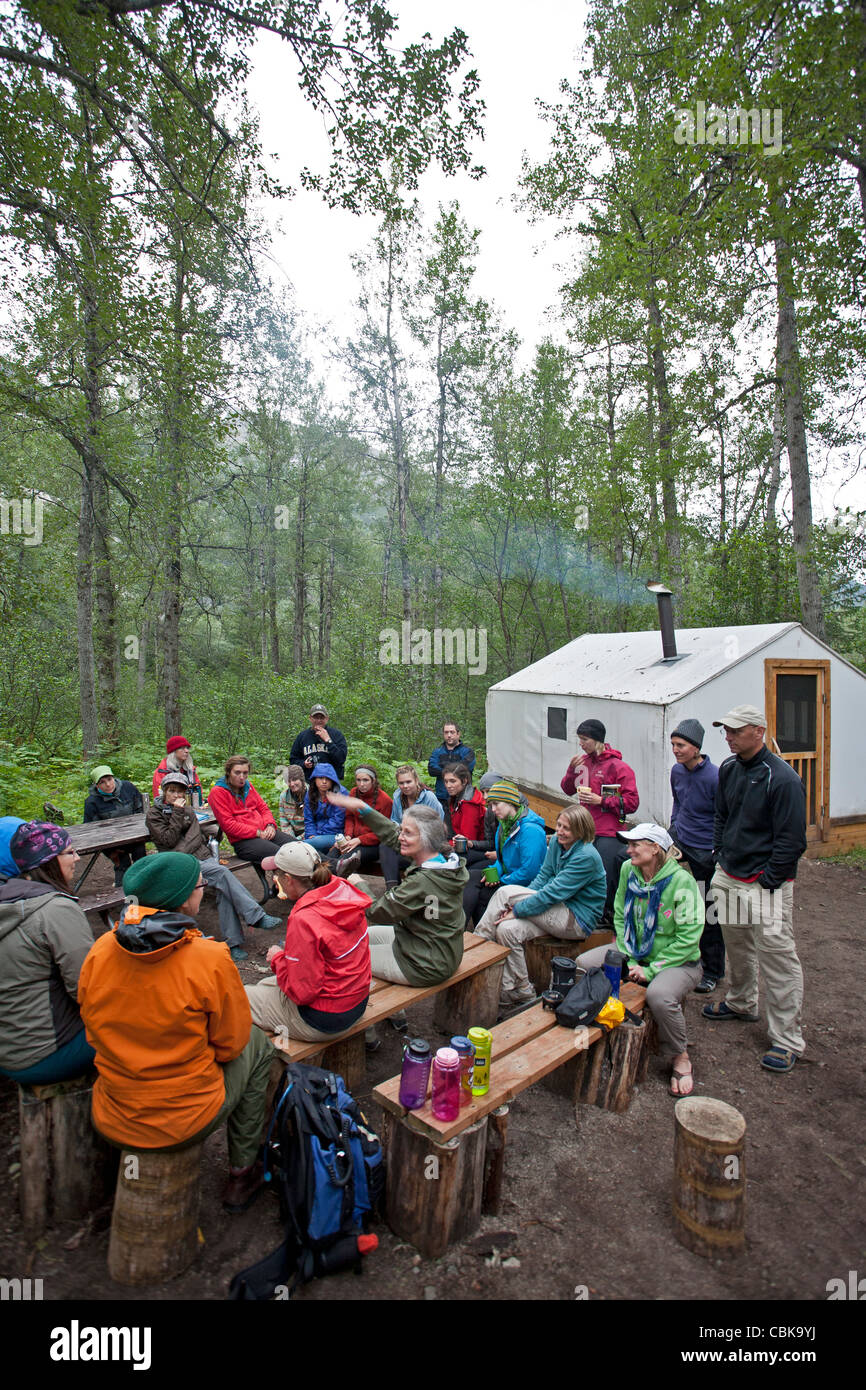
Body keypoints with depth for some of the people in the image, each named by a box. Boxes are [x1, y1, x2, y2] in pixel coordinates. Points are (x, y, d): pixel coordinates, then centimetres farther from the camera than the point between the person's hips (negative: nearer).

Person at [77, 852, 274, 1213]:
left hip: (112, 1125, 5)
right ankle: (242, 1174, 25)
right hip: (187, 1124, -5)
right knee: (257, 1045, 19)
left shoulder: (100, 950, -11)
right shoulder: (209, 959, -24)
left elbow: (95, 1034, 3)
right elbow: (230, 1043, -11)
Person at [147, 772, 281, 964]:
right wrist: (177, 814, -10)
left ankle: (233, 943, -23)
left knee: (223, 888, -24)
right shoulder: (153, 813, 5)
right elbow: (168, 840, -8)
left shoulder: (187, 810, 18)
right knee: (221, 873, -29)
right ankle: (258, 917, -28)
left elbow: (196, 838, 7)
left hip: (202, 857, 5)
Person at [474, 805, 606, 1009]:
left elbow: (552, 893, -23)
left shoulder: (587, 857, -21)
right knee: (506, 929, -18)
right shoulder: (556, 843, 5)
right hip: (559, 912, 8)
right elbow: (543, 877, 6)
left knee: (506, 892, -18)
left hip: (578, 921, -8)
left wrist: (518, 910, -19)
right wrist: (518, 904, -9)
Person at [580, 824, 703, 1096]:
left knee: (659, 995, -36)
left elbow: (688, 936, -20)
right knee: (583, 965, -13)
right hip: (634, 951, 6)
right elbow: (620, 917, 3)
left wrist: (651, 970, -20)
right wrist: (628, 960, -9)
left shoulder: (681, 880, -21)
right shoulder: (628, 870, -4)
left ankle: (680, 1057, -4)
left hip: (678, 961, -5)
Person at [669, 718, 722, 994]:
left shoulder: (714, 777, -21)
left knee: (709, 914, 6)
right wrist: (674, 826, 10)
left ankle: (712, 971, 26)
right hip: (679, 841, 6)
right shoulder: (677, 771, 0)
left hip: (705, 852, -6)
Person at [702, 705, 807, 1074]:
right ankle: (741, 1003, 42)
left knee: (776, 954, -4)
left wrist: (767, 883, -15)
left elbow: (792, 840, -16)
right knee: (736, 944, 21)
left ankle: (786, 1040, 9)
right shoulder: (728, 769, 5)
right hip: (729, 876, 7)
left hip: (765, 884, -7)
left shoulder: (782, 778, -18)